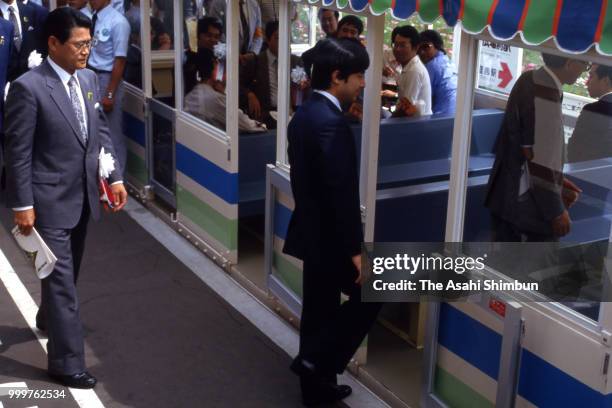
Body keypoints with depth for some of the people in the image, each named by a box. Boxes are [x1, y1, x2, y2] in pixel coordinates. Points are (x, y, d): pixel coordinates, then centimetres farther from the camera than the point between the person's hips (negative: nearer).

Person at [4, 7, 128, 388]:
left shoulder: (88, 78, 4)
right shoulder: (28, 88, -17)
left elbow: (101, 132, 12)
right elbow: (18, 152, -15)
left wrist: (115, 178, 6)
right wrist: (22, 205, -14)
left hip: (83, 196, 7)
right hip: (50, 199, -7)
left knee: (68, 271, 23)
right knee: (61, 279, -1)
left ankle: (49, 319, 49)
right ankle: (67, 362, 10)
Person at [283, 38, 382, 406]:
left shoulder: (305, 113, 8)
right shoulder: (332, 123, -23)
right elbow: (342, 193, -25)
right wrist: (355, 250, -20)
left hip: (311, 231, 9)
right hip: (329, 237, -9)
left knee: (319, 310, 17)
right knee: (369, 295, 8)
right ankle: (316, 359, 9)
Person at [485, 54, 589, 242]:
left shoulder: (529, 80, 4)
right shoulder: (545, 98, -25)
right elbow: (541, 163, -23)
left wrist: (557, 182, 13)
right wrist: (557, 210, -14)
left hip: (506, 194, 9)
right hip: (528, 202, -9)